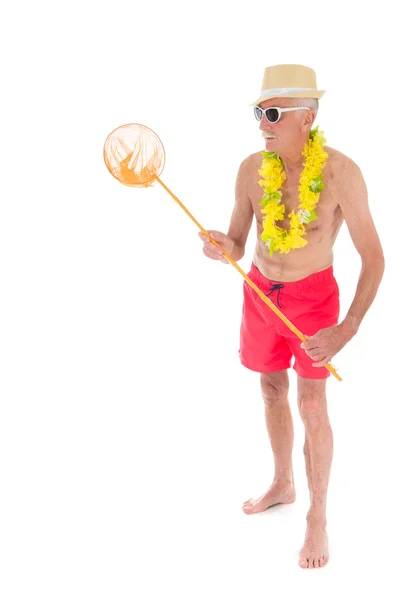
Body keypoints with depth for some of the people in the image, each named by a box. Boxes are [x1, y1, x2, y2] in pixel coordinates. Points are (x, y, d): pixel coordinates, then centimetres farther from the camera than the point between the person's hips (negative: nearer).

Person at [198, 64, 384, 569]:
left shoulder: (340, 173, -22)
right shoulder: (251, 170, -9)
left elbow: (373, 258, -18)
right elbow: (237, 246, -1)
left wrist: (346, 330, -27)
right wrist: (222, 248, -27)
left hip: (313, 297, -4)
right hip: (260, 291, 4)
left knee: (311, 407, -2)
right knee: (271, 392, 17)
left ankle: (317, 516, 18)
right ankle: (282, 485, 40)